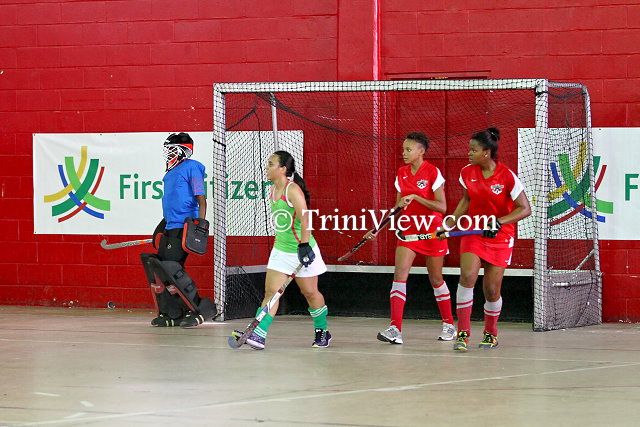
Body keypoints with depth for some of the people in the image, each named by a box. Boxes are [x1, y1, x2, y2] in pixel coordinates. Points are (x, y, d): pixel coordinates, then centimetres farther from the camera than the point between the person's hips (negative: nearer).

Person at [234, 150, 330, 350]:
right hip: (281, 249, 7)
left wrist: (304, 247, -28)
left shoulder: (292, 190, -18)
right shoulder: (273, 190, 7)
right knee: (271, 292, -4)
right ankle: (258, 335, -13)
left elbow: (304, 219, -23)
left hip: (302, 250, -7)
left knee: (310, 292, 7)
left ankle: (322, 332, 24)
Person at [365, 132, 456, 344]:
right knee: (400, 273, -13)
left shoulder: (433, 173, -11)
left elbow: (442, 207, -16)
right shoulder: (401, 173, 6)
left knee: (436, 279, 7)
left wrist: (415, 197, -24)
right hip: (409, 229, 4)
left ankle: (449, 324, 26)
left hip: (432, 231, -4)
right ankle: (395, 329, -20)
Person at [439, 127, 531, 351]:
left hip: (500, 236, -2)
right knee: (467, 275, -21)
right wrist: (450, 223, 9)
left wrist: (499, 222, -26)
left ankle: (491, 334, 26)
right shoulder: (467, 173, -2)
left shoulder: (507, 176, -15)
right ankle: (463, 333, -17)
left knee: (492, 289, 1)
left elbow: (525, 209, -13)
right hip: (473, 232, 2)